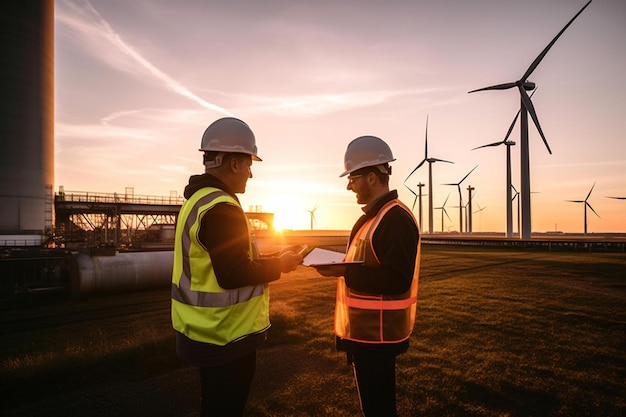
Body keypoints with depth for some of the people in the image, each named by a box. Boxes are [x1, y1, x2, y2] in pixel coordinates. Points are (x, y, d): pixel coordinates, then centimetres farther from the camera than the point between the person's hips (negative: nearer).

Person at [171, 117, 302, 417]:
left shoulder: (198, 200, 9)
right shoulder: (221, 208, -24)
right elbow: (234, 275, -27)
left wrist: (269, 260, 8)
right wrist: (279, 265, -13)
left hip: (209, 332, 10)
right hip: (226, 337, -9)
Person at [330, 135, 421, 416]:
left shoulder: (396, 218, -19)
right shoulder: (373, 216, 13)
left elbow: (397, 280, -27)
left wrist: (343, 271, -26)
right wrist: (339, 265, 7)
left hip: (378, 333, -10)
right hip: (365, 330, 10)